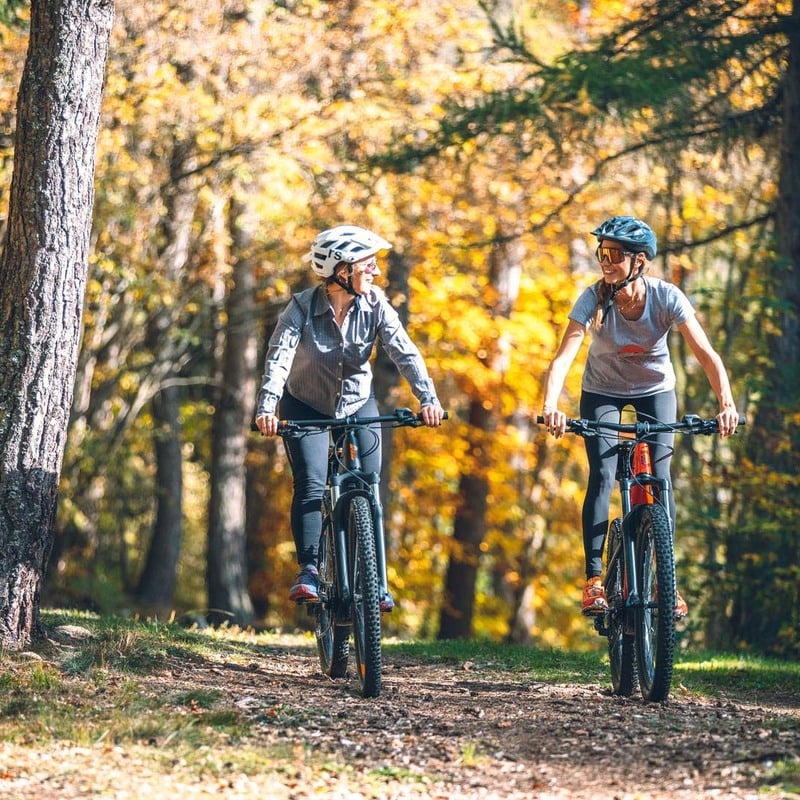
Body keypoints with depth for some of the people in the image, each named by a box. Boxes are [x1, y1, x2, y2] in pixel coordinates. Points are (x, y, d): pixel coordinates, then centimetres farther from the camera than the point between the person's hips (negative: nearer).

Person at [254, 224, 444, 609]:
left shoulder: (375, 305, -16)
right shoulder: (303, 307, -22)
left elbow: (405, 352, -24)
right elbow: (279, 356, -33)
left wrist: (428, 399, -39)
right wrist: (266, 408, -48)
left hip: (358, 404, 2)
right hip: (306, 406, -2)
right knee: (310, 486, -20)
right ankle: (308, 573, -17)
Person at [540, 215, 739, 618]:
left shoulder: (667, 297, -26)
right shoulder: (593, 298, -26)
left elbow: (707, 354, -31)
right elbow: (563, 357, -35)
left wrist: (726, 403, -47)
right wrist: (550, 406, -52)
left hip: (655, 390, 0)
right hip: (602, 391, 0)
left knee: (660, 477, -13)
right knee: (602, 476, -16)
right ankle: (593, 578, -12)